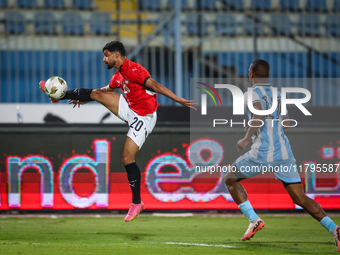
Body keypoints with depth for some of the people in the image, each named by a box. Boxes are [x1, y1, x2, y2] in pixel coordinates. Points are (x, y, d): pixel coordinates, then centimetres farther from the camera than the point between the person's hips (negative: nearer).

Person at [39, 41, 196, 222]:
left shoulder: (133, 70, -22)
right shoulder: (118, 75, 9)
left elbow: (155, 86, -29)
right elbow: (106, 90, 29)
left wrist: (179, 100, -34)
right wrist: (84, 100, 37)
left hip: (143, 117, -9)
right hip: (129, 109, 9)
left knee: (127, 158, -10)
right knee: (96, 93, 2)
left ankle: (136, 203, -2)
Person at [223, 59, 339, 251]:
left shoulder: (252, 94, -4)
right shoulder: (277, 94, 17)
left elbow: (260, 116, -23)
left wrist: (247, 138, -13)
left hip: (262, 154, -6)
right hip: (284, 153, 6)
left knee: (230, 179, 18)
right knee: (300, 198, 5)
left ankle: (254, 219, 2)